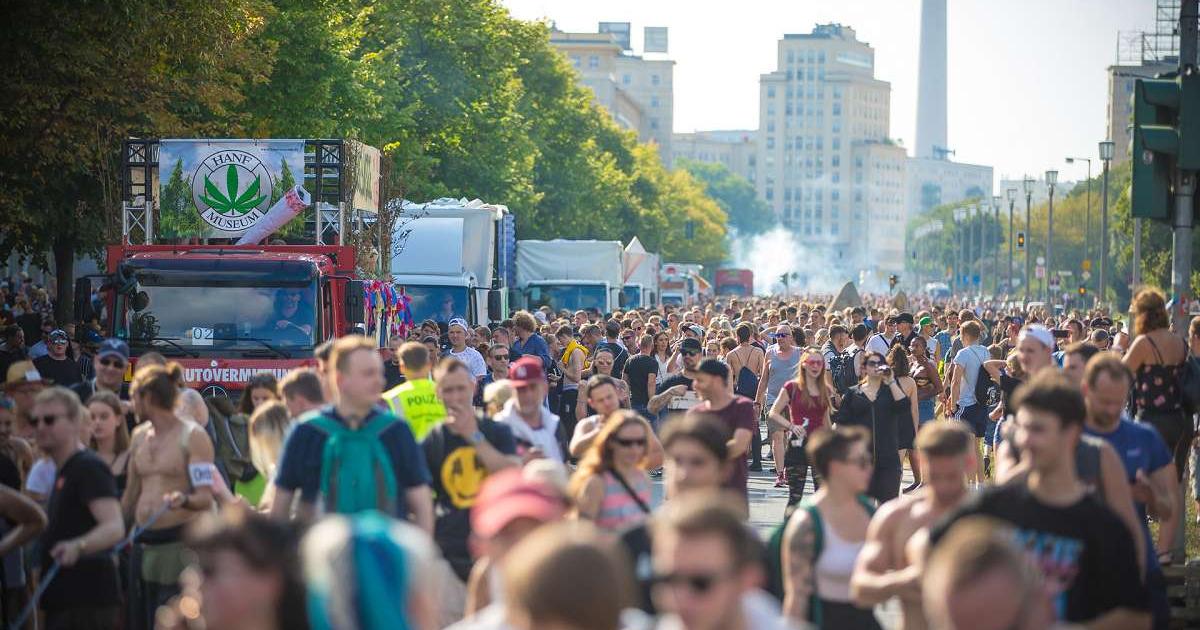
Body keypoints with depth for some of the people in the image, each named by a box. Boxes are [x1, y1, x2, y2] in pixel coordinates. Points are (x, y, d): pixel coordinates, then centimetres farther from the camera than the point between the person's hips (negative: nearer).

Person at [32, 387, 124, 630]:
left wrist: (77, 546, -46)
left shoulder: (88, 468, -14)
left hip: (87, 604, -11)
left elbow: (115, 528, -29)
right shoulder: (65, 472, 18)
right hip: (63, 602, 11)